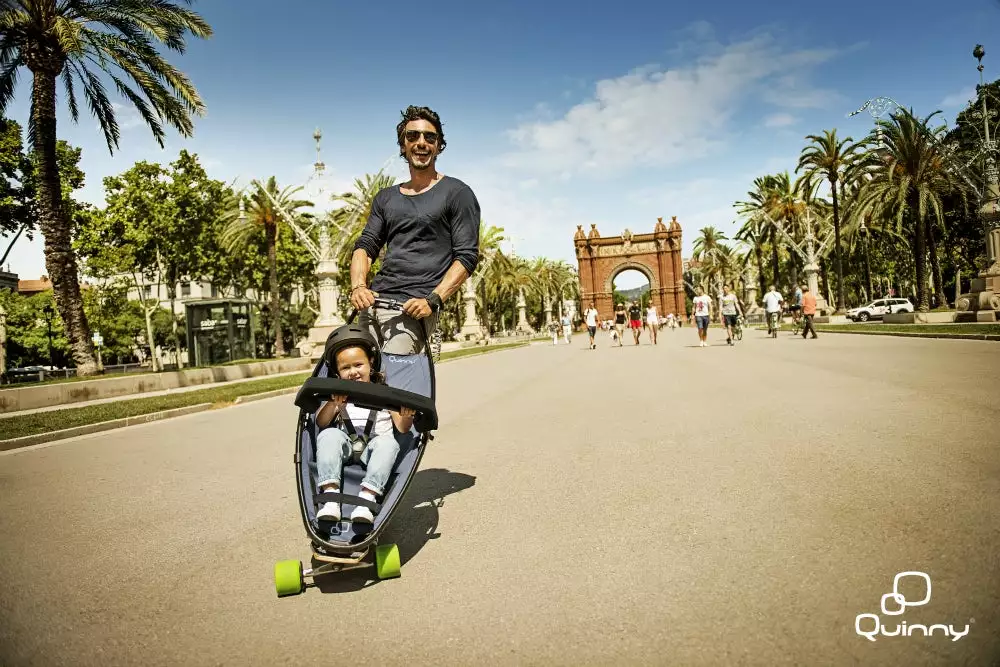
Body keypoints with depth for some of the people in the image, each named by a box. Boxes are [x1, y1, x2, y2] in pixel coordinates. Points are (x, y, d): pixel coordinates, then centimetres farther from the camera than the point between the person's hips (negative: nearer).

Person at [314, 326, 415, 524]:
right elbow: (321, 422, 3)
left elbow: (402, 428, 9)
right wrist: (333, 404, -17)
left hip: (373, 454, -1)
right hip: (345, 450, 1)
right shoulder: (338, 395, 18)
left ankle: (368, 497, -42)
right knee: (328, 435, -28)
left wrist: (406, 416, -16)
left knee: (388, 443, -32)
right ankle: (331, 496, -36)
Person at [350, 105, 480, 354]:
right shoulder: (386, 197, 22)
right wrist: (358, 286, -5)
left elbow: (467, 256, -2)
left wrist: (432, 300, -15)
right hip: (373, 301, 6)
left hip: (414, 307, -6)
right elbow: (365, 246, 16)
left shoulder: (457, 193, 5)